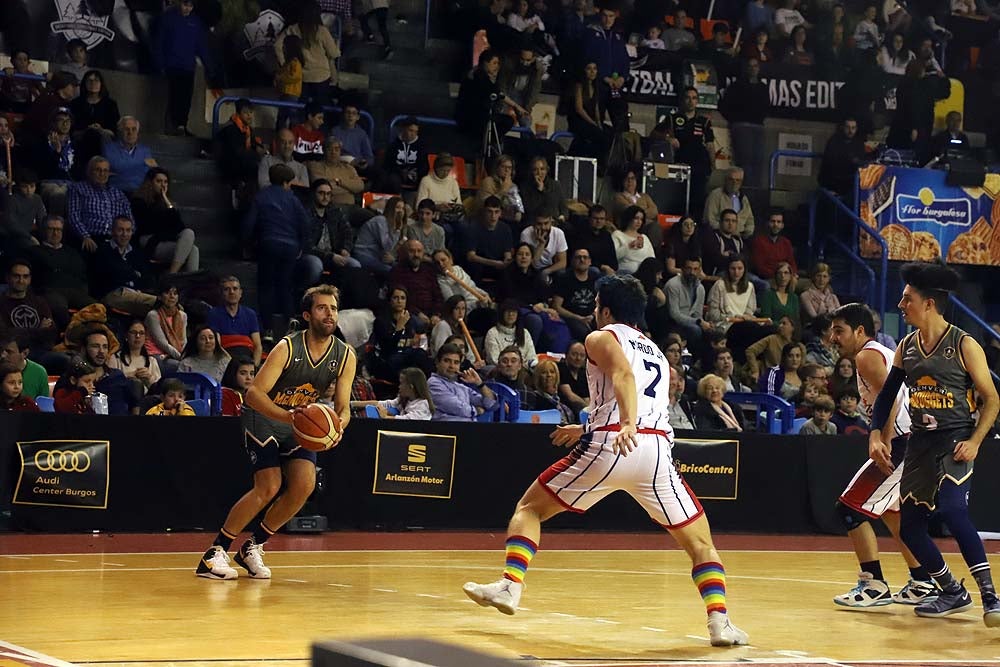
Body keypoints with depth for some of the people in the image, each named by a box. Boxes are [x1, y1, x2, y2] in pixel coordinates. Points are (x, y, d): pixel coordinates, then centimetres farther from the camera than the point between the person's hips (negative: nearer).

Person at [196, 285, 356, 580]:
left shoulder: (345, 356, -10)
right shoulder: (287, 348, -23)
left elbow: (343, 406, -5)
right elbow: (254, 393, -26)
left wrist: (338, 426, -29)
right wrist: (287, 416, -42)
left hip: (300, 422, 5)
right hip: (262, 416, -5)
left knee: (305, 485, -13)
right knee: (269, 487, -20)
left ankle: (253, 547, 5)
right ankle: (215, 553, -12)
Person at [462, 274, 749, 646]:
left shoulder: (602, 337, 13)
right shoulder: (656, 352, 32)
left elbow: (623, 374, -9)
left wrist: (627, 423, -27)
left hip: (607, 447, -4)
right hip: (657, 448, 4)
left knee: (529, 508, 15)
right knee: (701, 543, 12)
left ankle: (510, 585, -2)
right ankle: (719, 621, -7)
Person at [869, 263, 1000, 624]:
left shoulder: (964, 346, -8)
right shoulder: (906, 347, 9)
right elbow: (887, 394, 18)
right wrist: (876, 434, 3)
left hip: (954, 441, -7)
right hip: (919, 442, 7)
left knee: (951, 508, -27)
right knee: (909, 526, 4)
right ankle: (953, 594, 22)